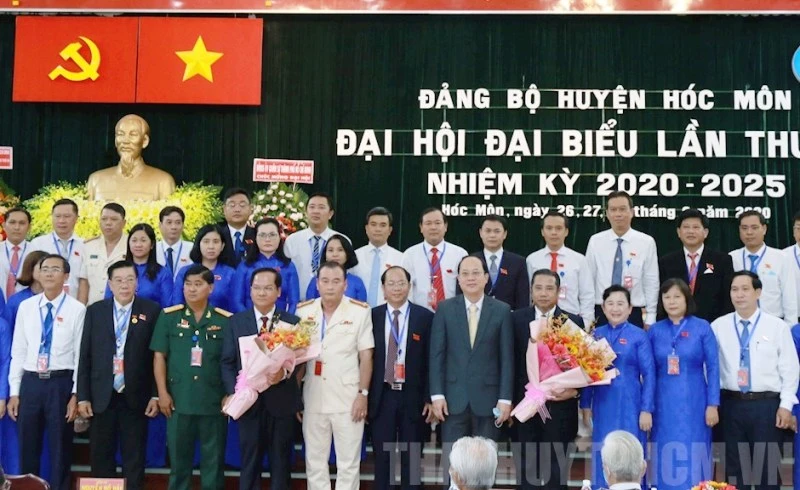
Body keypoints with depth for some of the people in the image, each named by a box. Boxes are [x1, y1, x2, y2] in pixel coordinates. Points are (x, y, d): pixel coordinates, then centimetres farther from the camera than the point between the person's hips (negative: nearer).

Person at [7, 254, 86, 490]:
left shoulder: (77, 309, -4)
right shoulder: (26, 307, 7)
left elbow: (81, 354, -5)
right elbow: (18, 351, 8)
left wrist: (76, 394, -9)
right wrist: (14, 392, 4)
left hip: (61, 383, -3)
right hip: (31, 382, 3)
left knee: (60, 448, 6)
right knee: (28, 448, 11)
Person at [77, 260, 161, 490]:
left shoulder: (151, 311, -1)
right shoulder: (95, 311, 5)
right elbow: (85, 356, 4)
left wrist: (155, 395, -6)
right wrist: (82, 396, 0)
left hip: (136, 397, -2)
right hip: (102, 396, 2)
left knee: (134, 458, 6)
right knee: (100, 457, 8)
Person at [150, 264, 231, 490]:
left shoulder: (225, 320, 1)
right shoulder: (169, 316, 3)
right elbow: (159, 356, 2)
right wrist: (162, 392, -3)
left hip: (214, 400, 0)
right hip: (178, 399, 0)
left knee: (213, 459, 7)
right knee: (178, 458, 10)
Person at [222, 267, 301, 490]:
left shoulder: (292, 322, 4)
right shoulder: (236, 322, 7)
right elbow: (228, 362, 4)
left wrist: (285, 373, -22)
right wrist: (234, 392, -10)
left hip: (281, 402, -1)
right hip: (248, 401, 1)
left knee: (280, 461, 7)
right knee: (249, 461, 7)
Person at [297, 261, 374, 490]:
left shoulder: (360, 311, -4)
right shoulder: (303, 311, 5)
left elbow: (366, 356, -3)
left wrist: (363, 394, -8)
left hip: (348, 398, -3)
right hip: (313, 398, 3)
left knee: (348, 463, 3)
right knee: (314, 462, 10)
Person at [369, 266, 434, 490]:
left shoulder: (425, 317, 0)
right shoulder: (372, 316, 3)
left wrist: (430, 398, -5)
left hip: (412, 397, -1)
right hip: (381, 397, 1)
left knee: (411, 458, 7)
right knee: (382, 457, 7)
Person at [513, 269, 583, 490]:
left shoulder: (574, 322, 3)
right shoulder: (516, 319, 3)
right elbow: (510, 361, 2)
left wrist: (575, 390, -10)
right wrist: (508, 399, -3)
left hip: (560, 407, 0)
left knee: (557, 471, 6)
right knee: (526, 469, 9)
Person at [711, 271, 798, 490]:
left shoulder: (777, 326, 0)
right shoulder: (718, 326, 4)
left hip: (767, 404, -1)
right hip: (732, 404, 2)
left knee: (767, 465, 4)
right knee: (734, 466, 9)